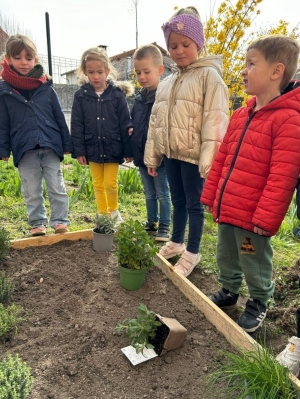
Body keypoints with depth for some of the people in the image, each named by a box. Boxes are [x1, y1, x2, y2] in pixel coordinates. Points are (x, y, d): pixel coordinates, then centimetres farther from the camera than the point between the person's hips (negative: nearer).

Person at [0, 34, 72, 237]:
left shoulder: (47, 88, 1)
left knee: (57, 188, 4)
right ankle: (38, 223, 23)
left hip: (50, 146, 0)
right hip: (24, 150, 1)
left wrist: (67, 144, 4)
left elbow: (60, 118, 5)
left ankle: (60, 220, 15)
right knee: (32, 192, 9)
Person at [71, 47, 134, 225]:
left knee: (111, 184, 0)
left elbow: (125, 124, -4)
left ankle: (114, 212, 25)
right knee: (98, 185, 11)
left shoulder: (117, 94, -5)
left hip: (112, 148, -2)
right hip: (93, 148, 3)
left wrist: (128, 150, -5)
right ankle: (103, 215, 26)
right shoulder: (81, 95, 0)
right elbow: (77, 125, 1)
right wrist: (79, 151, -4)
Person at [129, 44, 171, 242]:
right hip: (142, 155, 7)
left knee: (163, 193, 7)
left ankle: (164, 226, 20)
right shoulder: (139, 99, 9)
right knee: (149, 193, 19)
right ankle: (152, 221, 34)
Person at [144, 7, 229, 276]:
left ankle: (192, 253, 19)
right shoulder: (167, 83, 15)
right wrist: (151, 155, 13)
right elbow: (155, 120, 16)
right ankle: (176, 243, 34)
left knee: (194, 204, 4)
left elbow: (215, 120, -15)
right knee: (178, 201, 18)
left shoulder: (209, 75, -7)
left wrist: (209, 159, -21)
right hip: (171, 153, 7)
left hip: (193, 154, -6)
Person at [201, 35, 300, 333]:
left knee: (254, 265, 13)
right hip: (226, 209, 8)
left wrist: (264, 219, -19)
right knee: (225, 258, 23)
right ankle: (228, 291, 47)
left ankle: (258, 303, 38)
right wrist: (210, 197, 11)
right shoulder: (240, 115, 8)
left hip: (252, 217, -7)